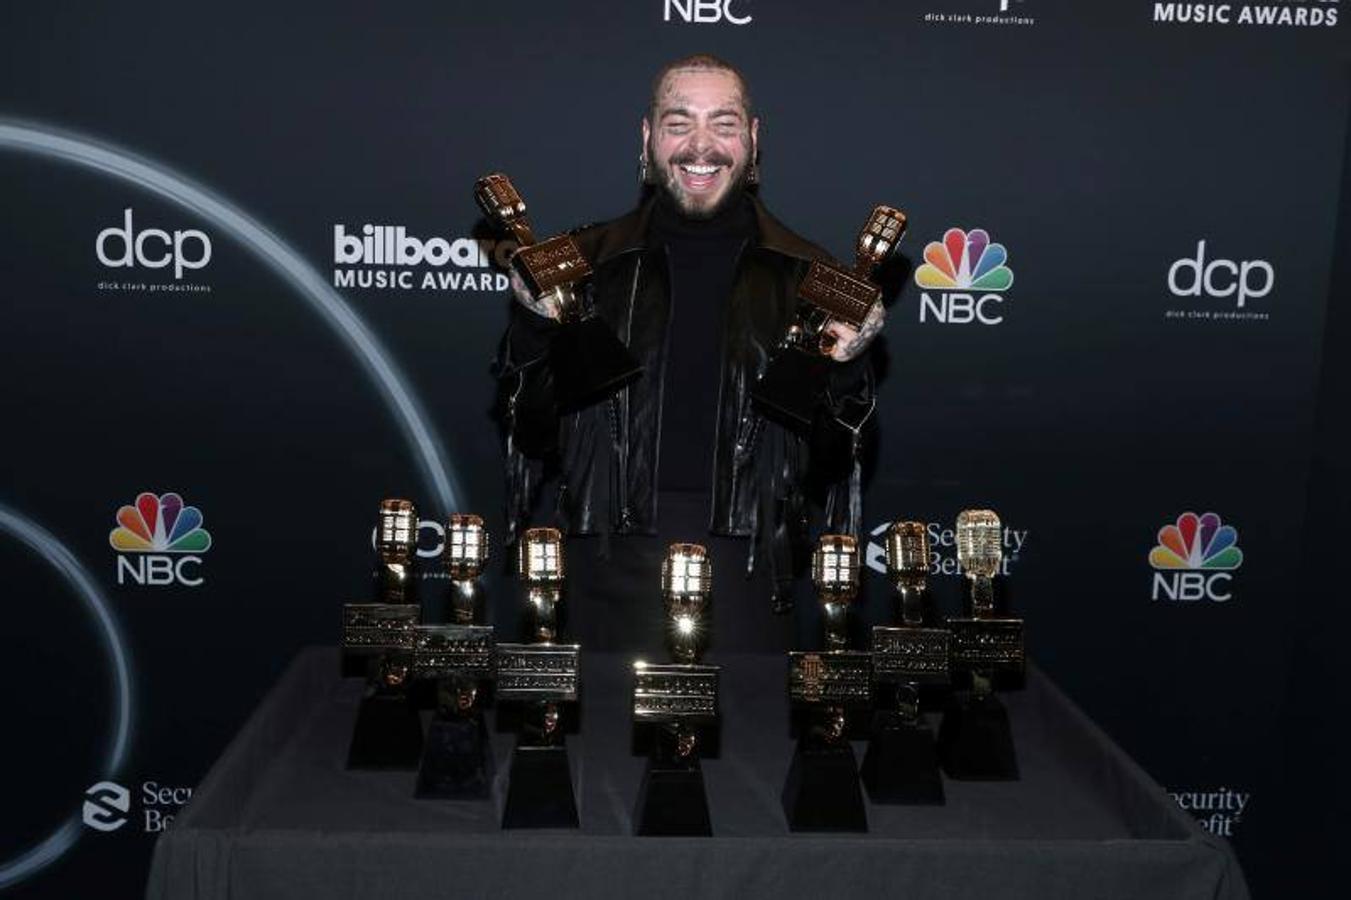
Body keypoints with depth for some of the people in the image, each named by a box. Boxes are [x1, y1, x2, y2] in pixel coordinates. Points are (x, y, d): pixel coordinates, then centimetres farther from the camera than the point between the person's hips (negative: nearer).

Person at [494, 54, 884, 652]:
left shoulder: (804, 276, 5)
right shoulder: (587, 262, 5)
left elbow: (826, 462, 6)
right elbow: (533, 435, 4)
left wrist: (843, 371, -12)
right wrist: (536, 329, -11)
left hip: (744, 565, 0)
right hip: (612, 561, 0)